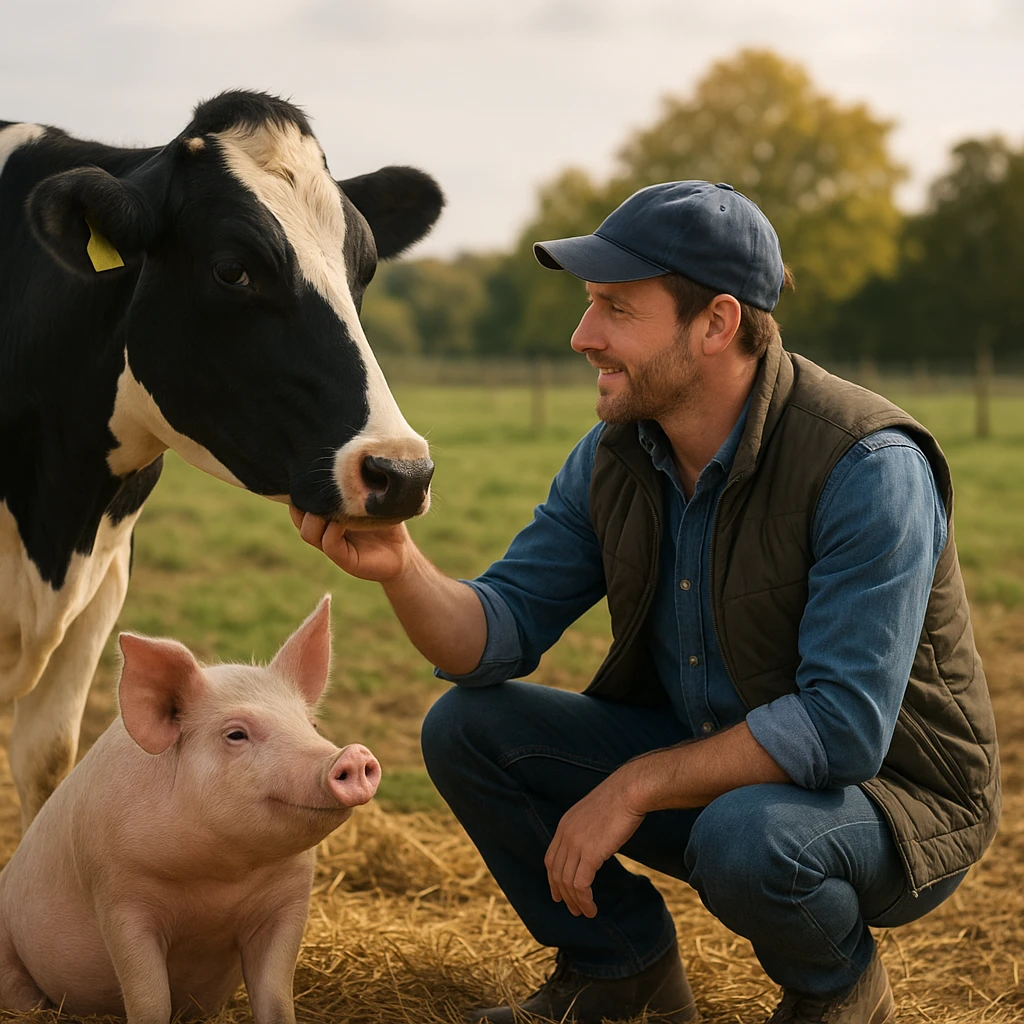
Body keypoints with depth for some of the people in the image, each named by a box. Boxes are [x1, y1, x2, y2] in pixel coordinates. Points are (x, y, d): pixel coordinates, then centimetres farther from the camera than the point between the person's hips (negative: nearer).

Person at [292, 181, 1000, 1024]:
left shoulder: (868, 469, -27)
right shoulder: (614, 456, -5)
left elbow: (844, 727, -31)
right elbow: (500, 632, -5)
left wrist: (634, 787, -27)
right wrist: (401, 567, -26)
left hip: (889, 791, -6)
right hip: (712, 763, 6)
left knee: (744, 837, -38)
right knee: (467, 727, -6)